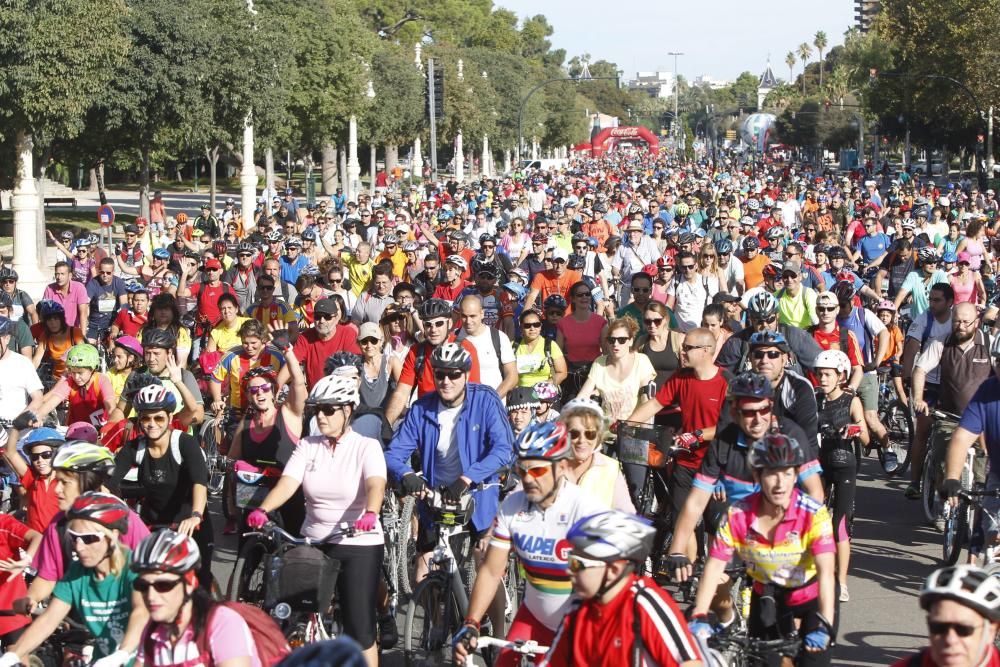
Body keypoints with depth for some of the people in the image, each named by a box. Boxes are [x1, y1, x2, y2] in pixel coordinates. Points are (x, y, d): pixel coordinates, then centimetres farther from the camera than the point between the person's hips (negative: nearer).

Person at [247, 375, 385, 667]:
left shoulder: (366, 446, -6)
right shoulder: (307, 446, 4)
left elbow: (376, 484, -23)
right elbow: (288, 481, -10)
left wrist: (370, 514, -45)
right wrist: (262, 510, -29)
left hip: (359, 544, -4)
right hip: (313, 544, 4)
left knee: (359, 627, -4)